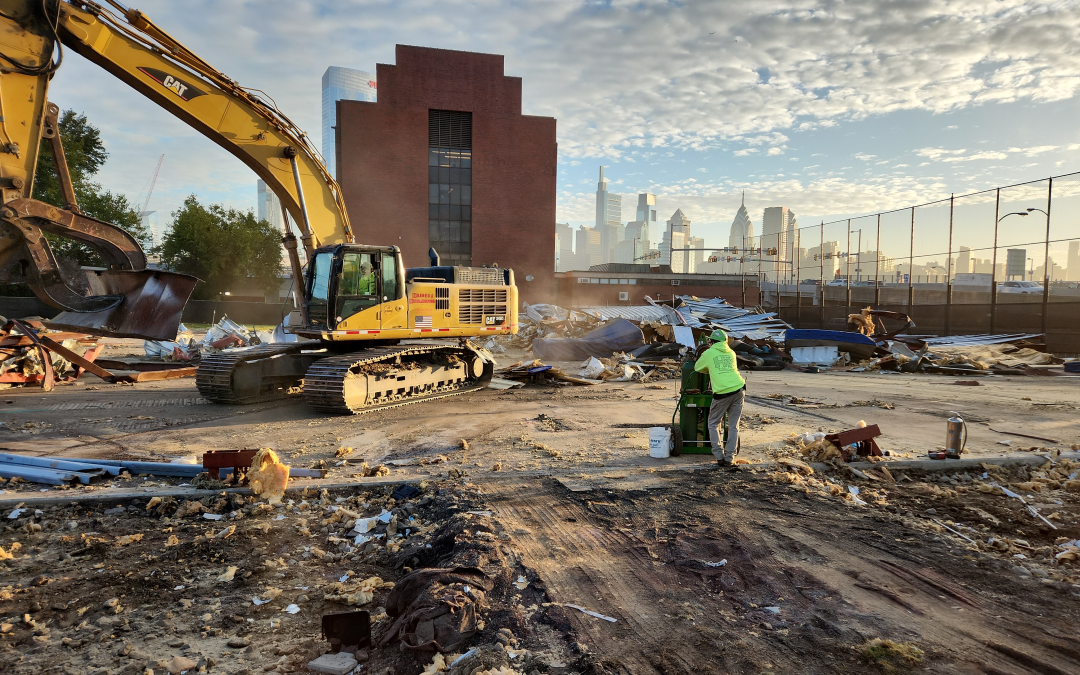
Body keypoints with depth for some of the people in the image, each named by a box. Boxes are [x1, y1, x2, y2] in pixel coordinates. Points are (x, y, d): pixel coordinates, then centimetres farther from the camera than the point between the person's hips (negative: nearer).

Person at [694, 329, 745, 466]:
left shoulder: (709, 353, 6)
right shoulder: (731, 353, 17)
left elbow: (697, 367, 19)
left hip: (722, 393, -4)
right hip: (739, 389, 4)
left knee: (714, 424, 12)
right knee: (733, 426, 10)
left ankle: (719, 456, 4)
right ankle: (729, 458, 9)